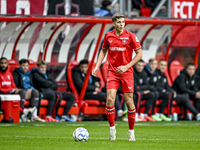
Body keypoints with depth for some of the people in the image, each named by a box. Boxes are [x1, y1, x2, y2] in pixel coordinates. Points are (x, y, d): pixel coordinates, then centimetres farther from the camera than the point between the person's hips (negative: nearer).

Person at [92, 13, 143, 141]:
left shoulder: (130, 36, -6)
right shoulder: (108, 36, 4)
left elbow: (139, 54, -3)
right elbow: (103, 51, 20)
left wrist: (126, 66, -11)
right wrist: (97, 66, 8)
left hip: (126, 72, -2)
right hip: (112, 72, 2)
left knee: (129, 102, -2)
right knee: (110, 99, -13)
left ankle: (131, 131, 12)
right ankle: (112, 128, 0)